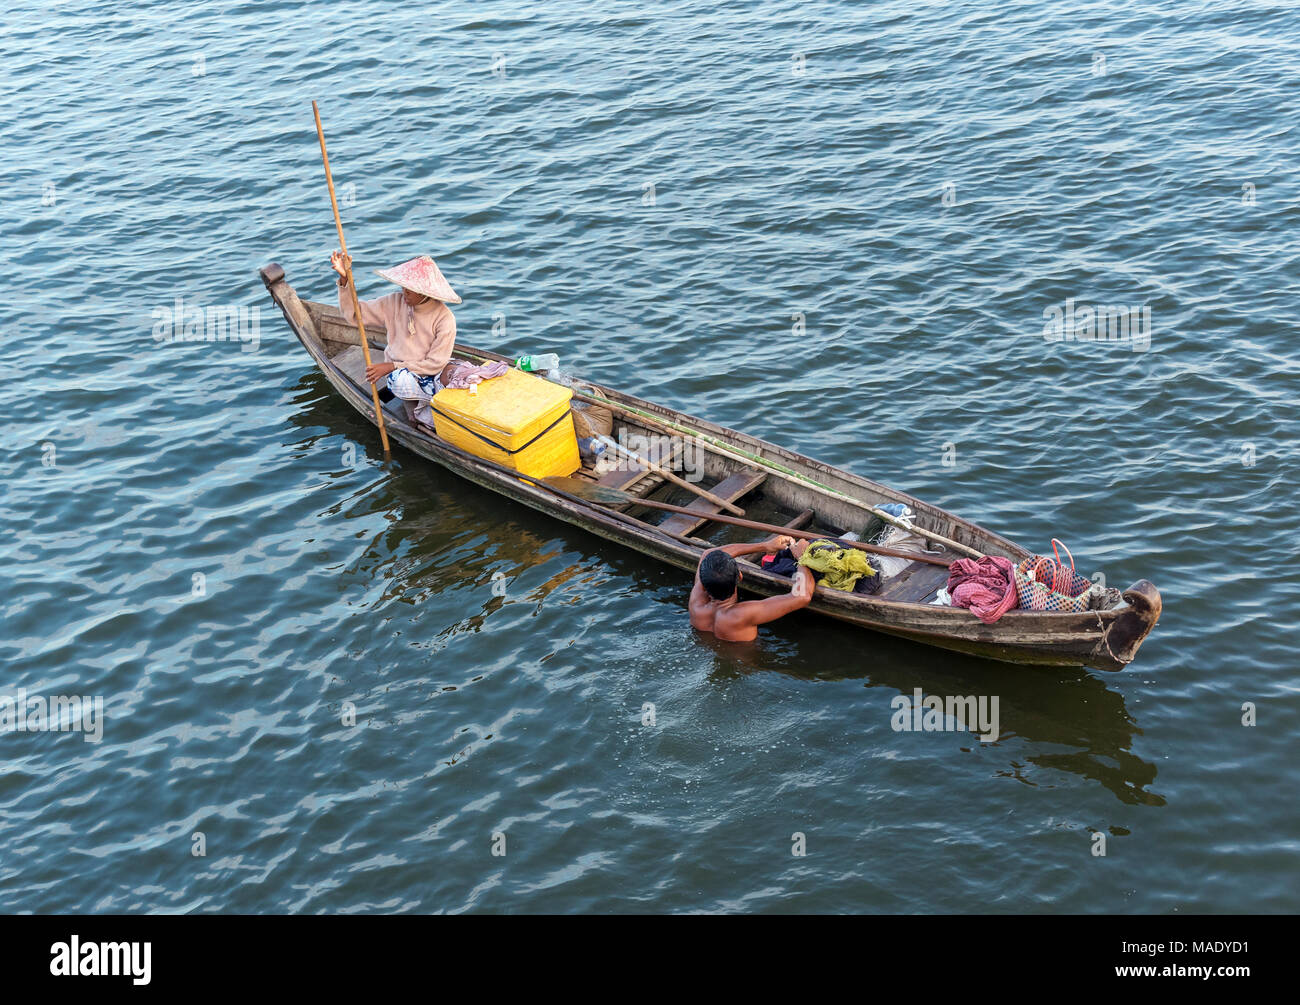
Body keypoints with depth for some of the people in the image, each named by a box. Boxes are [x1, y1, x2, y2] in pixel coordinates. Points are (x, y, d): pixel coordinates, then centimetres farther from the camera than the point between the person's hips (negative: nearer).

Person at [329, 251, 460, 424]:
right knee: (400, 379, -36)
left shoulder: (444, 317, -10)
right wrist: (344, 278, -9)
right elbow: (352, 314, 5)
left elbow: (435, 364, -11)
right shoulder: (395, 303, 1)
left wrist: (392, 366, -17)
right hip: (394, 373, 3)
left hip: (427, 379, -3)